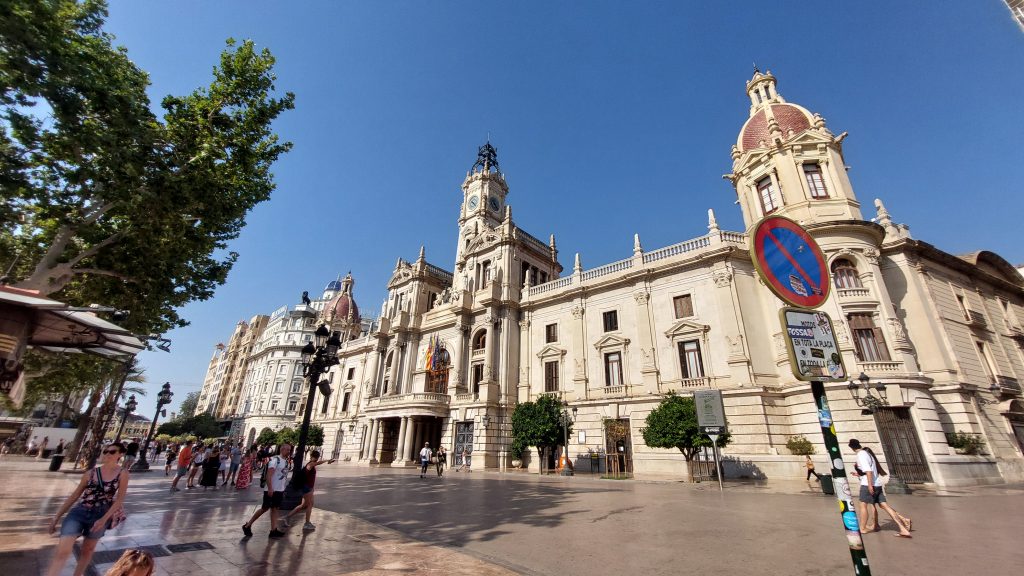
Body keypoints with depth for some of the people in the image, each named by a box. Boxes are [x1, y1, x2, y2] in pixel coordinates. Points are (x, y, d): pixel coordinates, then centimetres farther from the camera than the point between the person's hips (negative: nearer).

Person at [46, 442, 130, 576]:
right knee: (62, 551, -12)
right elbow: (74, 496, 11)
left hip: (100, 516, -1)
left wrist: (104, 519, -15)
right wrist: (56, 517, 8)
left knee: (88, 550, 17)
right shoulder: (91, 473, 1)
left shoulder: (123, 473, -7)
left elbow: (119, 500, -8)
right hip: (79, 512, 1)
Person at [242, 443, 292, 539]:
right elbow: (269, 475, -23)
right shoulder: (275, 460, -17)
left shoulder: (286, 461, 10)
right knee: (264, 509, 3)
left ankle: (273, 530, 11)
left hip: (280, 490, 8)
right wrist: (270, 488, -28)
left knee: (275, 509, 9)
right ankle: (247, 525, 20)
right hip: (271, 490, -8)